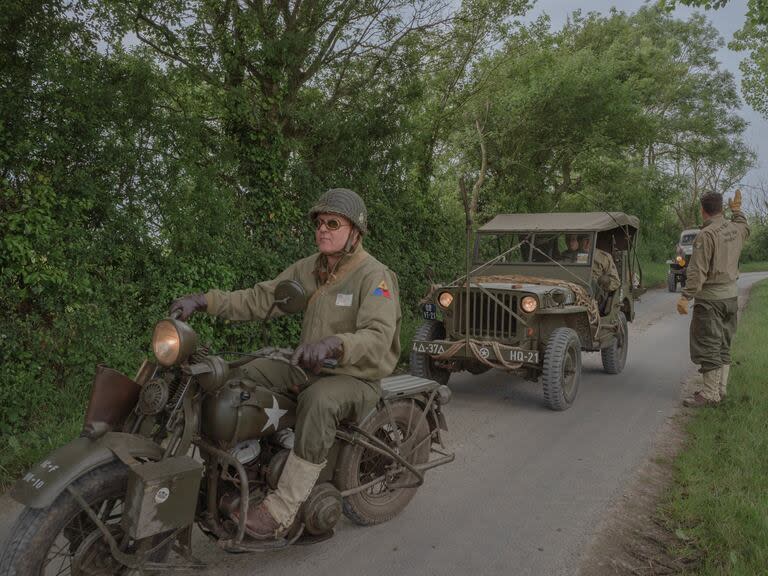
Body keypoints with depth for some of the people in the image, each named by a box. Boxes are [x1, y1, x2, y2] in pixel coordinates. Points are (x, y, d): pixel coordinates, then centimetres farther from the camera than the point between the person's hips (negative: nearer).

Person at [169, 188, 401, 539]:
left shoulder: (374, 276, -15)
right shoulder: (308, 269, 8)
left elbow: (379, 337, -29)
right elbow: (261, 298, 5)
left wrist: (333, 344, -48)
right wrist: (205, 300, -7)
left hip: (357, 378, -7)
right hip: (313, 369, 7)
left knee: (318, 401, -37)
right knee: (248, 373, -8)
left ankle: (282, 508, -30)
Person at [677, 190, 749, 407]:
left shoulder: (706, 235, -18)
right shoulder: (735, 229, 5)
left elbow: (698, 271, -22)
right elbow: (745, 228, 33)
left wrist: (685, 297, -21)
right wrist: (737, 210, 46)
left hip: (710, 297, -8)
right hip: (731, 294, 8)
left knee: (707, 346, -4)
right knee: (723, 346, 16)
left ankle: (710, 394, -1)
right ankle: (720, 388, 23)